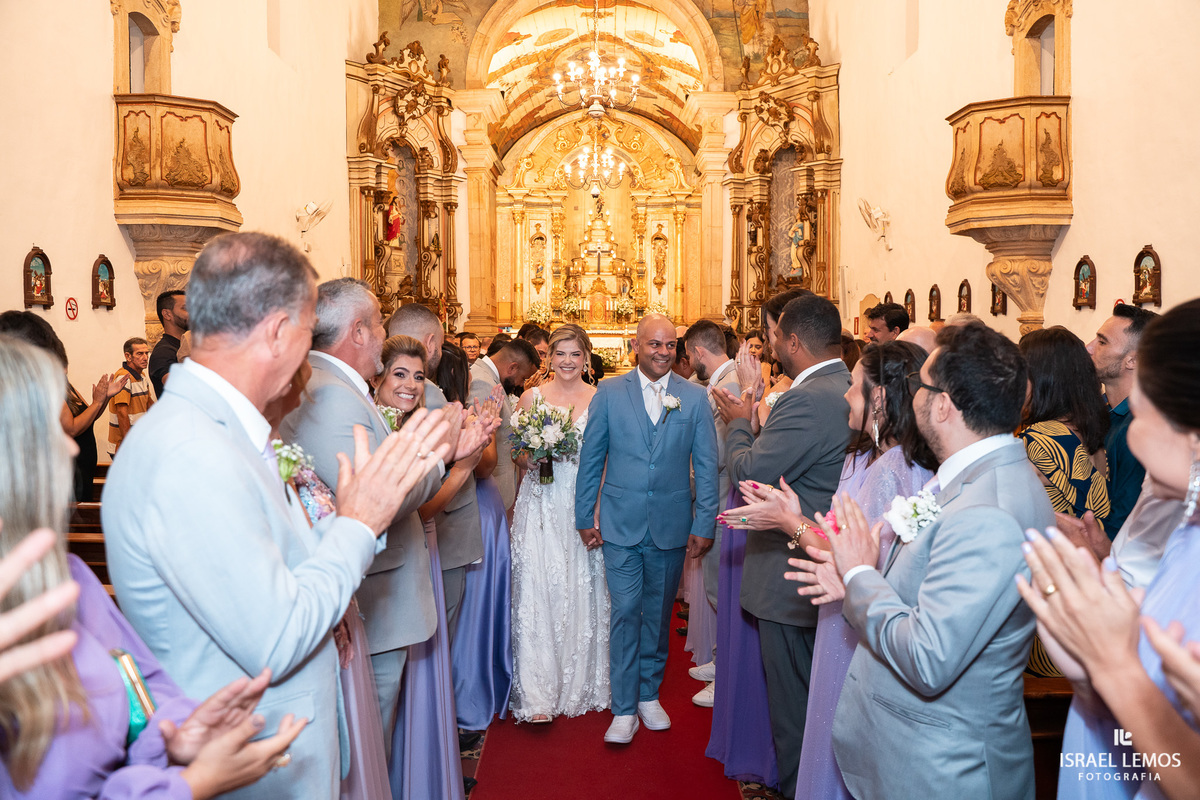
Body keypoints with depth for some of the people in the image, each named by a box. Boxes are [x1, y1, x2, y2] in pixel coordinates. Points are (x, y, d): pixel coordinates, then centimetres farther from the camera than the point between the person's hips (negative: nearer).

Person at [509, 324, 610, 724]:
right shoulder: (532, 398, 4)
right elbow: (519, 456, 11)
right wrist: (533, 456, -12)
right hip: (541, 507, 0)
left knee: (583, 595, 7)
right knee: (538, 594, -4)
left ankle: (583, 685, 24)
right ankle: (538, 695, 2)